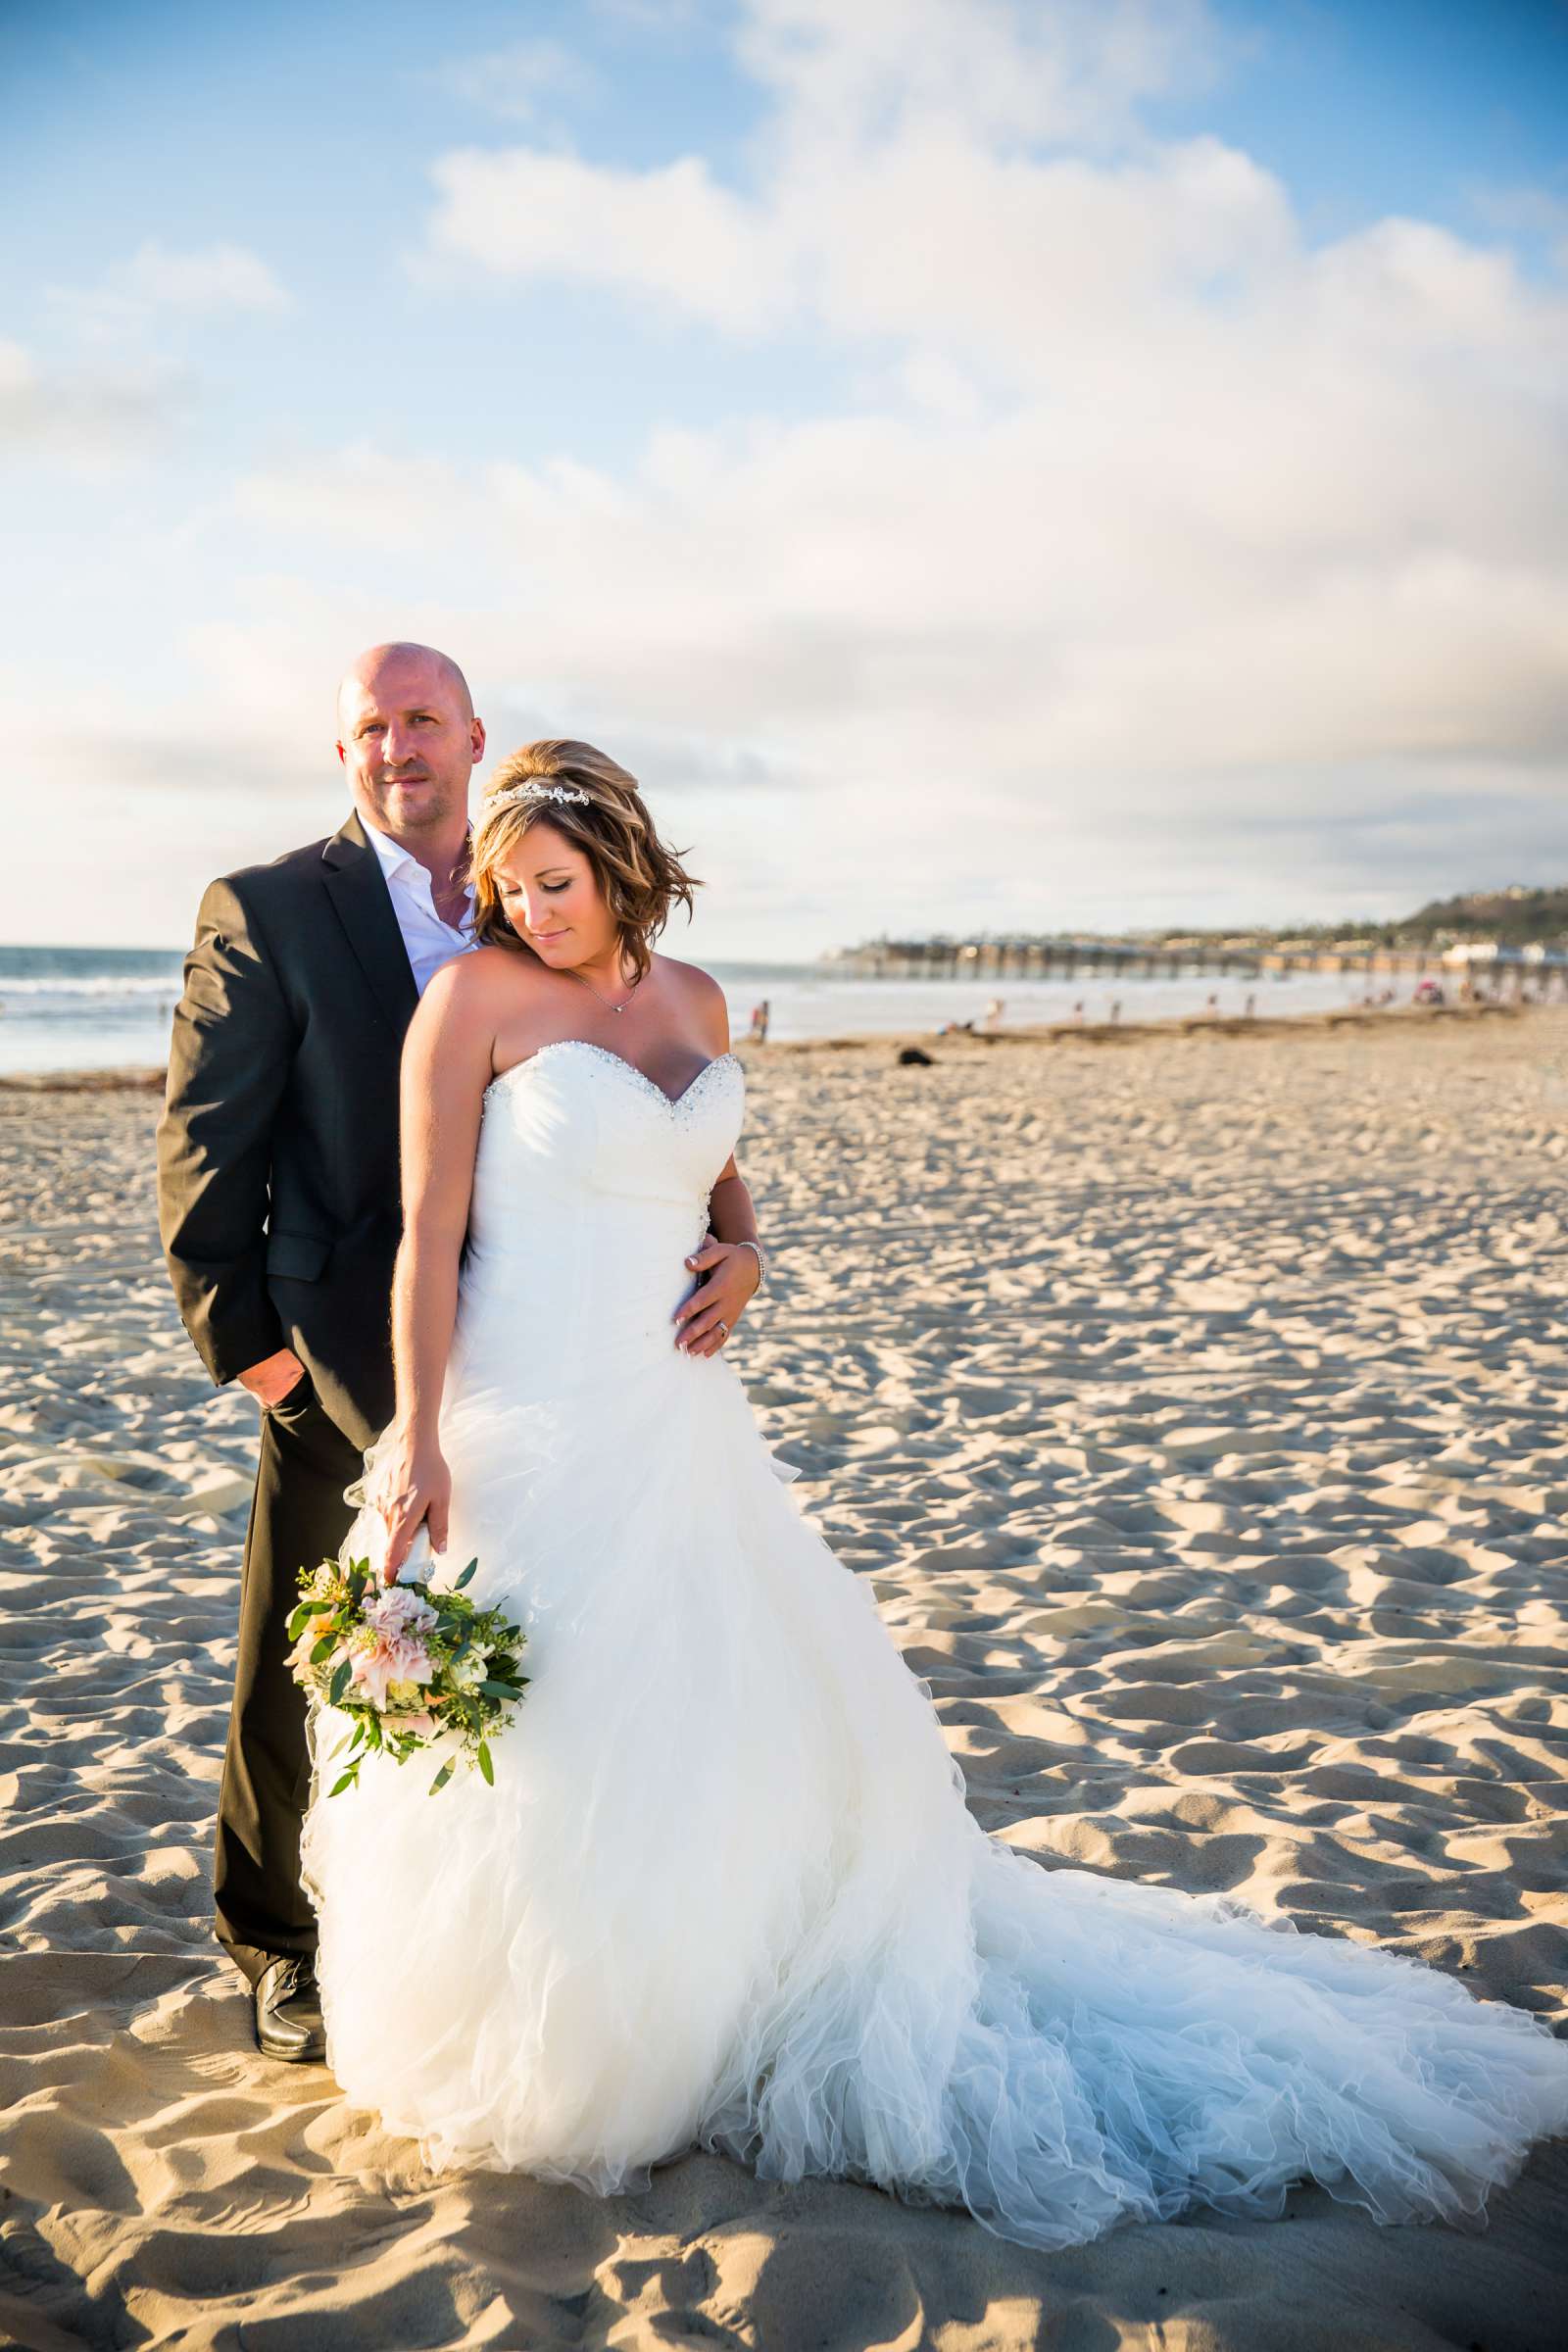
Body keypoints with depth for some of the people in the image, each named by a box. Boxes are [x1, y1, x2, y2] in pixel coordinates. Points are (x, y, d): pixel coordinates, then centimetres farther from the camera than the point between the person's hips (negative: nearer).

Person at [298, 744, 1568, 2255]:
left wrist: (739, 1254, -1)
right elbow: (429, 1238, -10)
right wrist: (417, 1447, -15)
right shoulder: (475, 996, -7)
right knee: (535, 1762, 2)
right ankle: (515, 2066, 25)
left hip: (672, 1432, 6)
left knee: (787, 1726, 12)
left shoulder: (691, 1001, 9)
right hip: (523, 1433, -5)